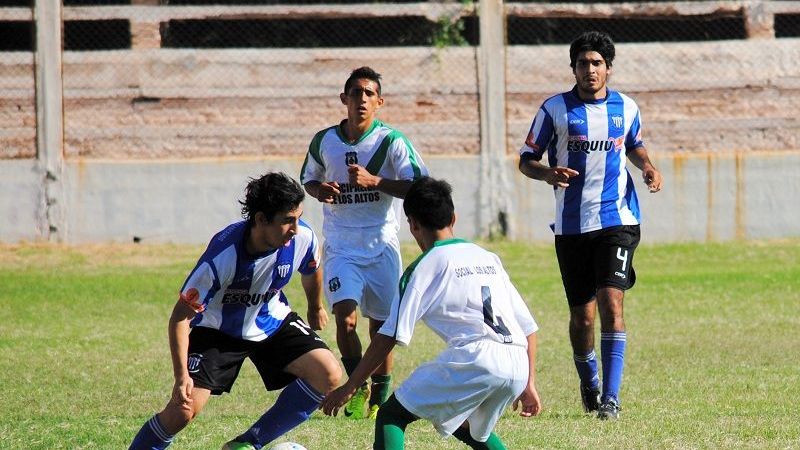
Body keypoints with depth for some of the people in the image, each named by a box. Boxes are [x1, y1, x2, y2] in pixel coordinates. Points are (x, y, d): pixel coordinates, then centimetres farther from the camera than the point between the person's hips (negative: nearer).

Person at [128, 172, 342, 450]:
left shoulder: (303, 238, -22)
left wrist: (316, 308, 24)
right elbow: (181, 316, -28)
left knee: (329, 375, -16)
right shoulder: (223, 256, -36)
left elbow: (311, 271, 5)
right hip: (217, 330, -5)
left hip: (272, 322, 5)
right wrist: (181, 375, -35)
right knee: (184, 409, -20)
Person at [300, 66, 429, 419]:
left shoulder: (392, 142, -7)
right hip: (340, 247, 1)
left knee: (381, 326, 5)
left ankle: (379, 397, 23)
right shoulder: (324, 141, 2)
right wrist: (320, 190, -5)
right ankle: (358, 387, 3)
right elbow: (308, 178, 19)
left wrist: (374, 181, -22)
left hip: (382, 245, -1)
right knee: (345, 317, -17)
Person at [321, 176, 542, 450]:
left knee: (391, 417, 3)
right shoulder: (488, 258, 25)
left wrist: (349, 387, 5)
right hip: (518, 366, 7)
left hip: (473, 361, -7)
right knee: (466, 426, 33)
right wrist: (529, 385, 29)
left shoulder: (425, 267, 6)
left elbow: (390, 336, 0)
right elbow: (528, 327, 23)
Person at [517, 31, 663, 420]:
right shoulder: (555, 109, 0)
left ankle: (610, 397, -16)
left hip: (617, 219, 0)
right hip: (571, 224, 0)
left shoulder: (626, 108, 6)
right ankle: (588, 385, 32)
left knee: (611, 302, -16)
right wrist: (548, 173, -17)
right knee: (581, 314, 7)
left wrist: (647, 168, 5)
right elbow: (526, 160, 5)